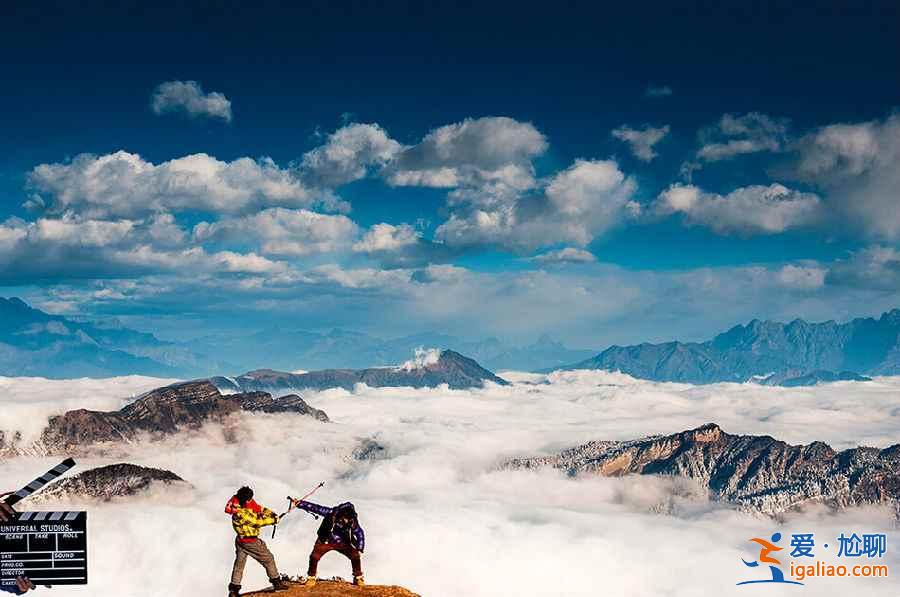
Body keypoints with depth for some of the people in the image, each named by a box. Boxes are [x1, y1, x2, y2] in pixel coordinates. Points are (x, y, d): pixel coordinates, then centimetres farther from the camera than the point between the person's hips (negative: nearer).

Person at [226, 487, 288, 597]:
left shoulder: (246, 506, -5)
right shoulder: (242, 514, -31)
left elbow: (259, 508, 2)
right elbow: (258, 521, -25)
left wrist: (271, 513, -11)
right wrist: (273, 520, -15)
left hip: (240, 540, 9)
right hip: (250, 542, -9)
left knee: (239, 563, 15)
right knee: (268, 559, 8)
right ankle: (276, 582, 21)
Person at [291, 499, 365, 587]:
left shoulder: (353, 521, -22)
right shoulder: (331, 513, -27)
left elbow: (360, 534, -7)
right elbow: (315, 508, -24)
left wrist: (359, 549, -14)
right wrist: (299, 503, -28)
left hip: (342, 543, 1)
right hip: (326, 540, -1)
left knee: (355, 555, -16)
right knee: (314, 556, -22)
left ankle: (358, 578, 6)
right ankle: (311, 577, 2)